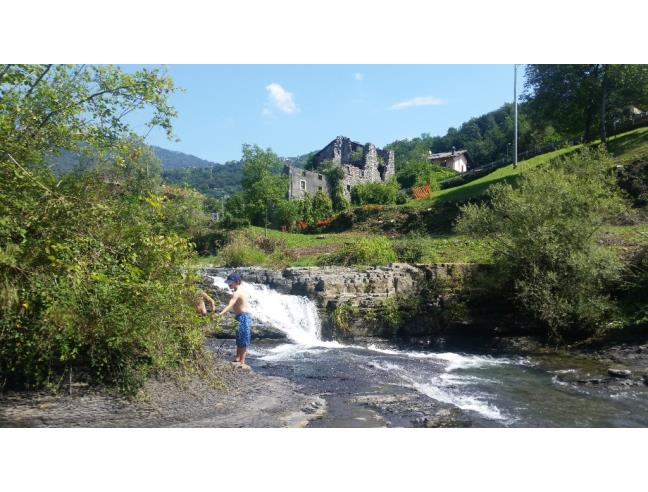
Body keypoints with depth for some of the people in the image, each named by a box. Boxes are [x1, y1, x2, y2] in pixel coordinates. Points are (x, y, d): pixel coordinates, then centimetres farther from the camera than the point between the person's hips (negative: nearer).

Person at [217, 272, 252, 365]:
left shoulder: (237, 293, -17)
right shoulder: (242, 291, 12)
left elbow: (230, 305, -30)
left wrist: (220, 314, -40)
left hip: (242, 317, -10)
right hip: (245, 315, 10)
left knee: (242, 340, -4)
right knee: (239, 339, 17)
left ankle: (242, 360, 2)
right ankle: (238, 358, 26)